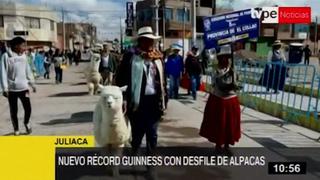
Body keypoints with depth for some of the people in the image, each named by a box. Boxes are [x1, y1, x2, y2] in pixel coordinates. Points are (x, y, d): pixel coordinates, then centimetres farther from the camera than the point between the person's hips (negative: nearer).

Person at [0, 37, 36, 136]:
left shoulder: (24, 56, 6)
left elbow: (28, 71, 14)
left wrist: (32, 84, 15)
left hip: (24, 87, 3)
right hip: (12, 89, -3)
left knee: (28, 108, -1)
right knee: (13, 111, 6)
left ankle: (27, 122, 29)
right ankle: (16, 129, 24)